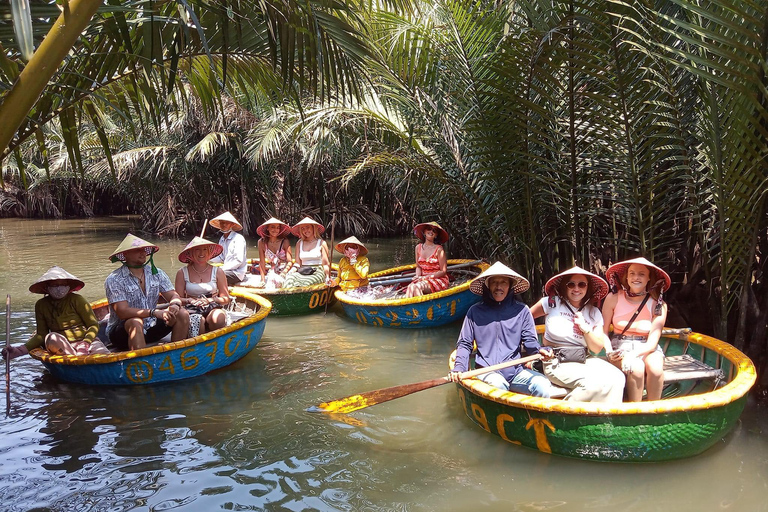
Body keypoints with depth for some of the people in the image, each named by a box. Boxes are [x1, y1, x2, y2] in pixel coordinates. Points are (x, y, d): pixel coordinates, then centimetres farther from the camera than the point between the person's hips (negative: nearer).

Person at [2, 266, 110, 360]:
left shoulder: (77, 300, 0)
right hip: (62, 346, 2)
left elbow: (94, 326, 0)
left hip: (87, 340, -2)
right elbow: (41, 335, 8)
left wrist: (85, 344, -18)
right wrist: (22, 349, -9)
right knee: (51, 339, -33)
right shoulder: (41, 305, 9)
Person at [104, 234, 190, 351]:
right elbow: (122, 312, -23)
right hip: (122, 331, -5)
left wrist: (175, 305, -26)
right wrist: (154, 312, -34)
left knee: (182, 314, -13)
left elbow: (174, 296, -1)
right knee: (136, 322, -36)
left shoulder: (156, 273, 3)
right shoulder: (114, 280, -13)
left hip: (150, 328, 5)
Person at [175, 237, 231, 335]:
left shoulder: (217, 271, 5)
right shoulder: (182, 273, 5)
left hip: (213, 309, 1)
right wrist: (189, 300, -15)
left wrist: (209, 300, -11)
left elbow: (226, 299, 6)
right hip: (192, 311, -1)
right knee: (198, 321, -37)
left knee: (219, 318, -35)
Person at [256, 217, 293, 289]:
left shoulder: (284, 242, -4)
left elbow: (290, 262, -7)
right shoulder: (262, 242, 3)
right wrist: (263, 279, -4)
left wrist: (283, 274, -22)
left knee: (272, 278, -33)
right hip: (272, 272, 3)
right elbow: (262, 263, 3)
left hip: (285, 272, -2)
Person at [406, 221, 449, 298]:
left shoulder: (439, 249, -8)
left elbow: (443, 271, -7)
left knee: (417, 287, -32)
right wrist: (418, 276, -6)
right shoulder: (418, 248, 8)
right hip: (423, 279, 4)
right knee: (410, 287, -29)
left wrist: (426, 277, -14)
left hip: (438, 280, -4)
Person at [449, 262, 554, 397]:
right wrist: (459, 367, -7)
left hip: (515, 371, 2)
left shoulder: (521, 310, 10)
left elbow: (530, 341, 9)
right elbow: (464, 344, 10)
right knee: (498, 384, -35)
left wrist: (540, 350, -15)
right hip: (487, 372, -2)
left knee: (543, 386, -25)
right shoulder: (475, 311, 9)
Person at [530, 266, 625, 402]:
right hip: (557, 363, -4)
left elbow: (597, 349, 7)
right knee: (595, 382, -29)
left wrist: (585, 328, -9)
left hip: (585, 360, 5)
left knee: (616, 378, -23)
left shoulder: (594, 313, 9)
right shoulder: (553, 303, -2)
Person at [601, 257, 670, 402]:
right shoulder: (613, 298, -3)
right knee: (636, 368, -32)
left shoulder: (658, 304, -2)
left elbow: (652, 342, -8)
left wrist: (635, 354, -27)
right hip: (620, 346, -1)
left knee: (655, 369, -32)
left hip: (647, 349, 1)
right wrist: (609, 351, -21)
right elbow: (603, 331, 0)